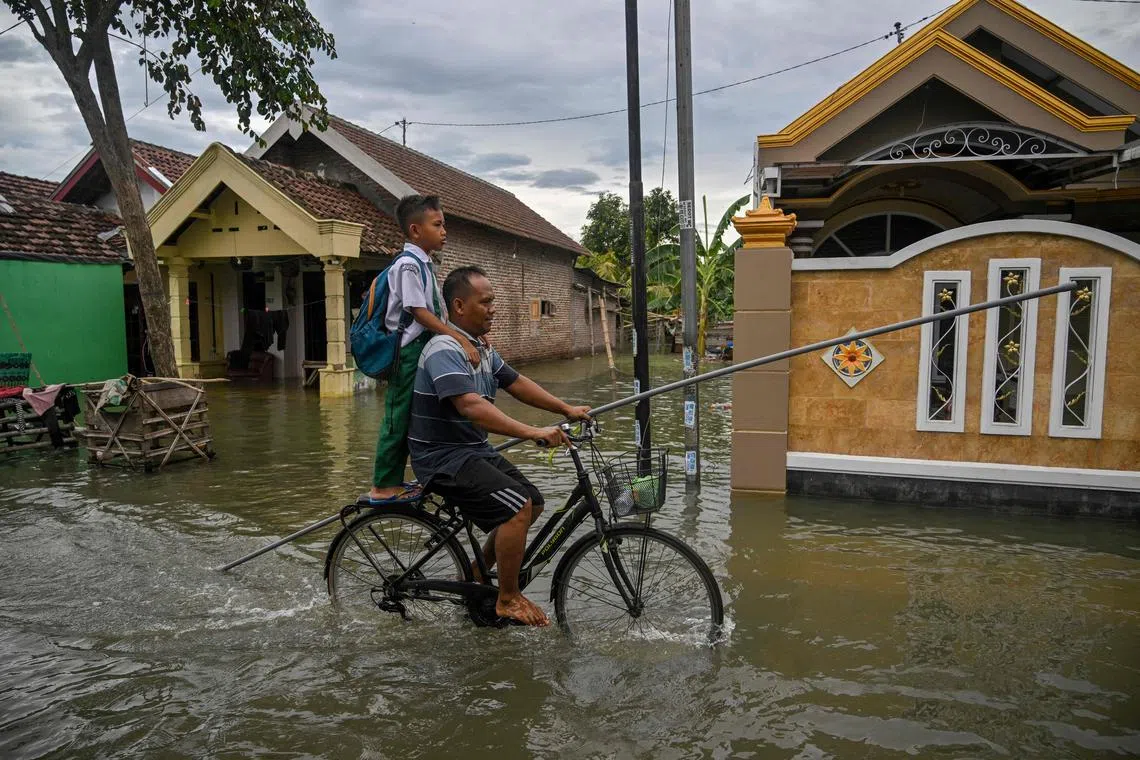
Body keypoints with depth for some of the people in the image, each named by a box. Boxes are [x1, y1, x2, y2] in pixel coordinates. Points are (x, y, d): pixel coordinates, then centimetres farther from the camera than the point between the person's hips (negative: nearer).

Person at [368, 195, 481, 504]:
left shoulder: (425, 264, 15)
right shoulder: (409, 265, -15)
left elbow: (438, 313, 17)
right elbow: (419, 313, -22)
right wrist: (461, 340, -27)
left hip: (423, 350, 10)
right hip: (409, 352, -10)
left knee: (408, 420, 14)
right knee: (398, 418, -3)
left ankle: (393, 482, 25)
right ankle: (383, 487, 7)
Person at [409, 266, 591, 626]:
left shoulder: (482, 349, 10)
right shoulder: (445, 350, -21)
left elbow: (516, 383, 13)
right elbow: (471, 406, -33)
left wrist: (567, 410, 5)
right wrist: (534, 433, -39)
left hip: (474, 450, 10)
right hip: (443, 457, -10)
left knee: (533, 503, 9)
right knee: (517, 506, -21)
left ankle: (476, 574, 23)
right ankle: (508, 600, -3)